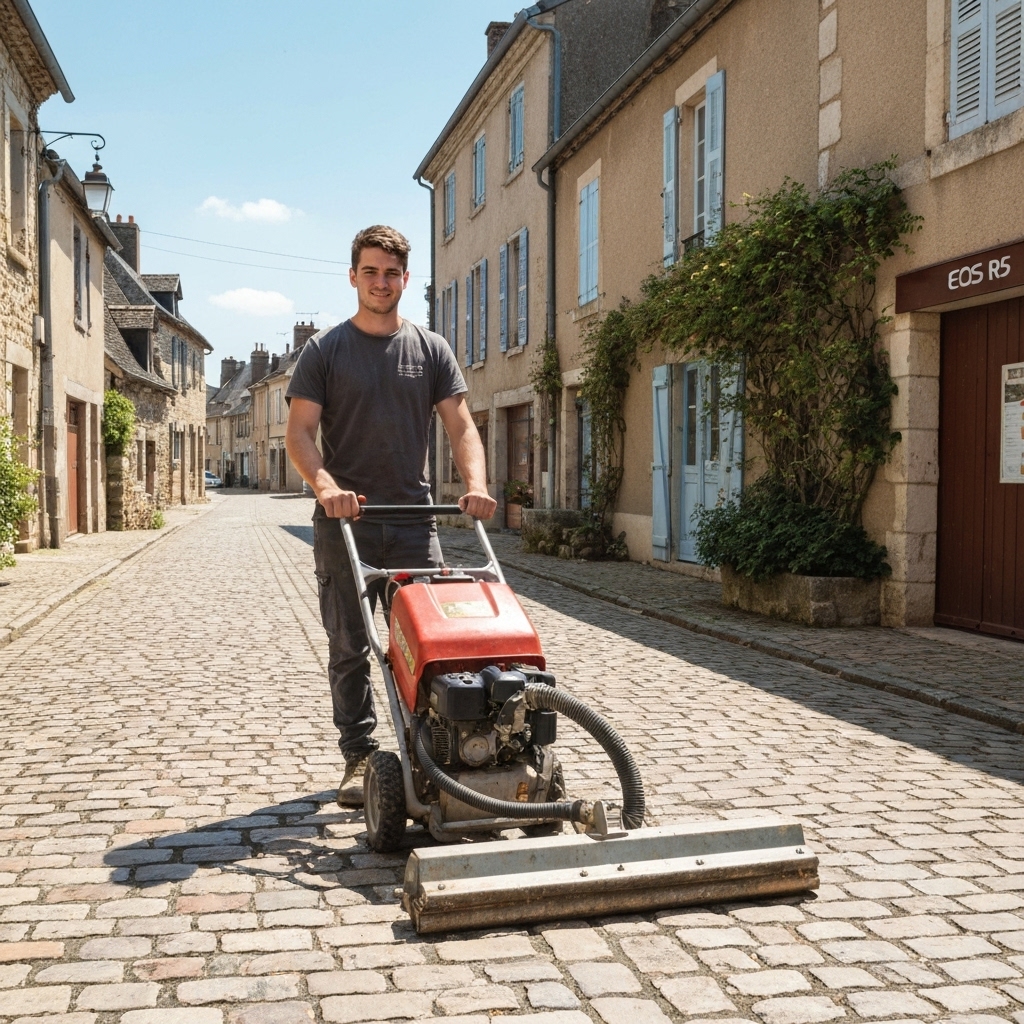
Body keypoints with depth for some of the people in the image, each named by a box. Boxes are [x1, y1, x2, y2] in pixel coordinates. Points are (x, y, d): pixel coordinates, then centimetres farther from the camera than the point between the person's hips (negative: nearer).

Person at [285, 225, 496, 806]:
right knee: (350, 647, 4)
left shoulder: (431, 350, 10)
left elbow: (461, 425, 3)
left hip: (414, 520, 1)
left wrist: (476, 483, -15)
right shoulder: (325, 351, 5)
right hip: (344, 521, -1)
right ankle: (360, 756, 15)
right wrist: (325, 485, -22)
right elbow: (300, 431, -3)